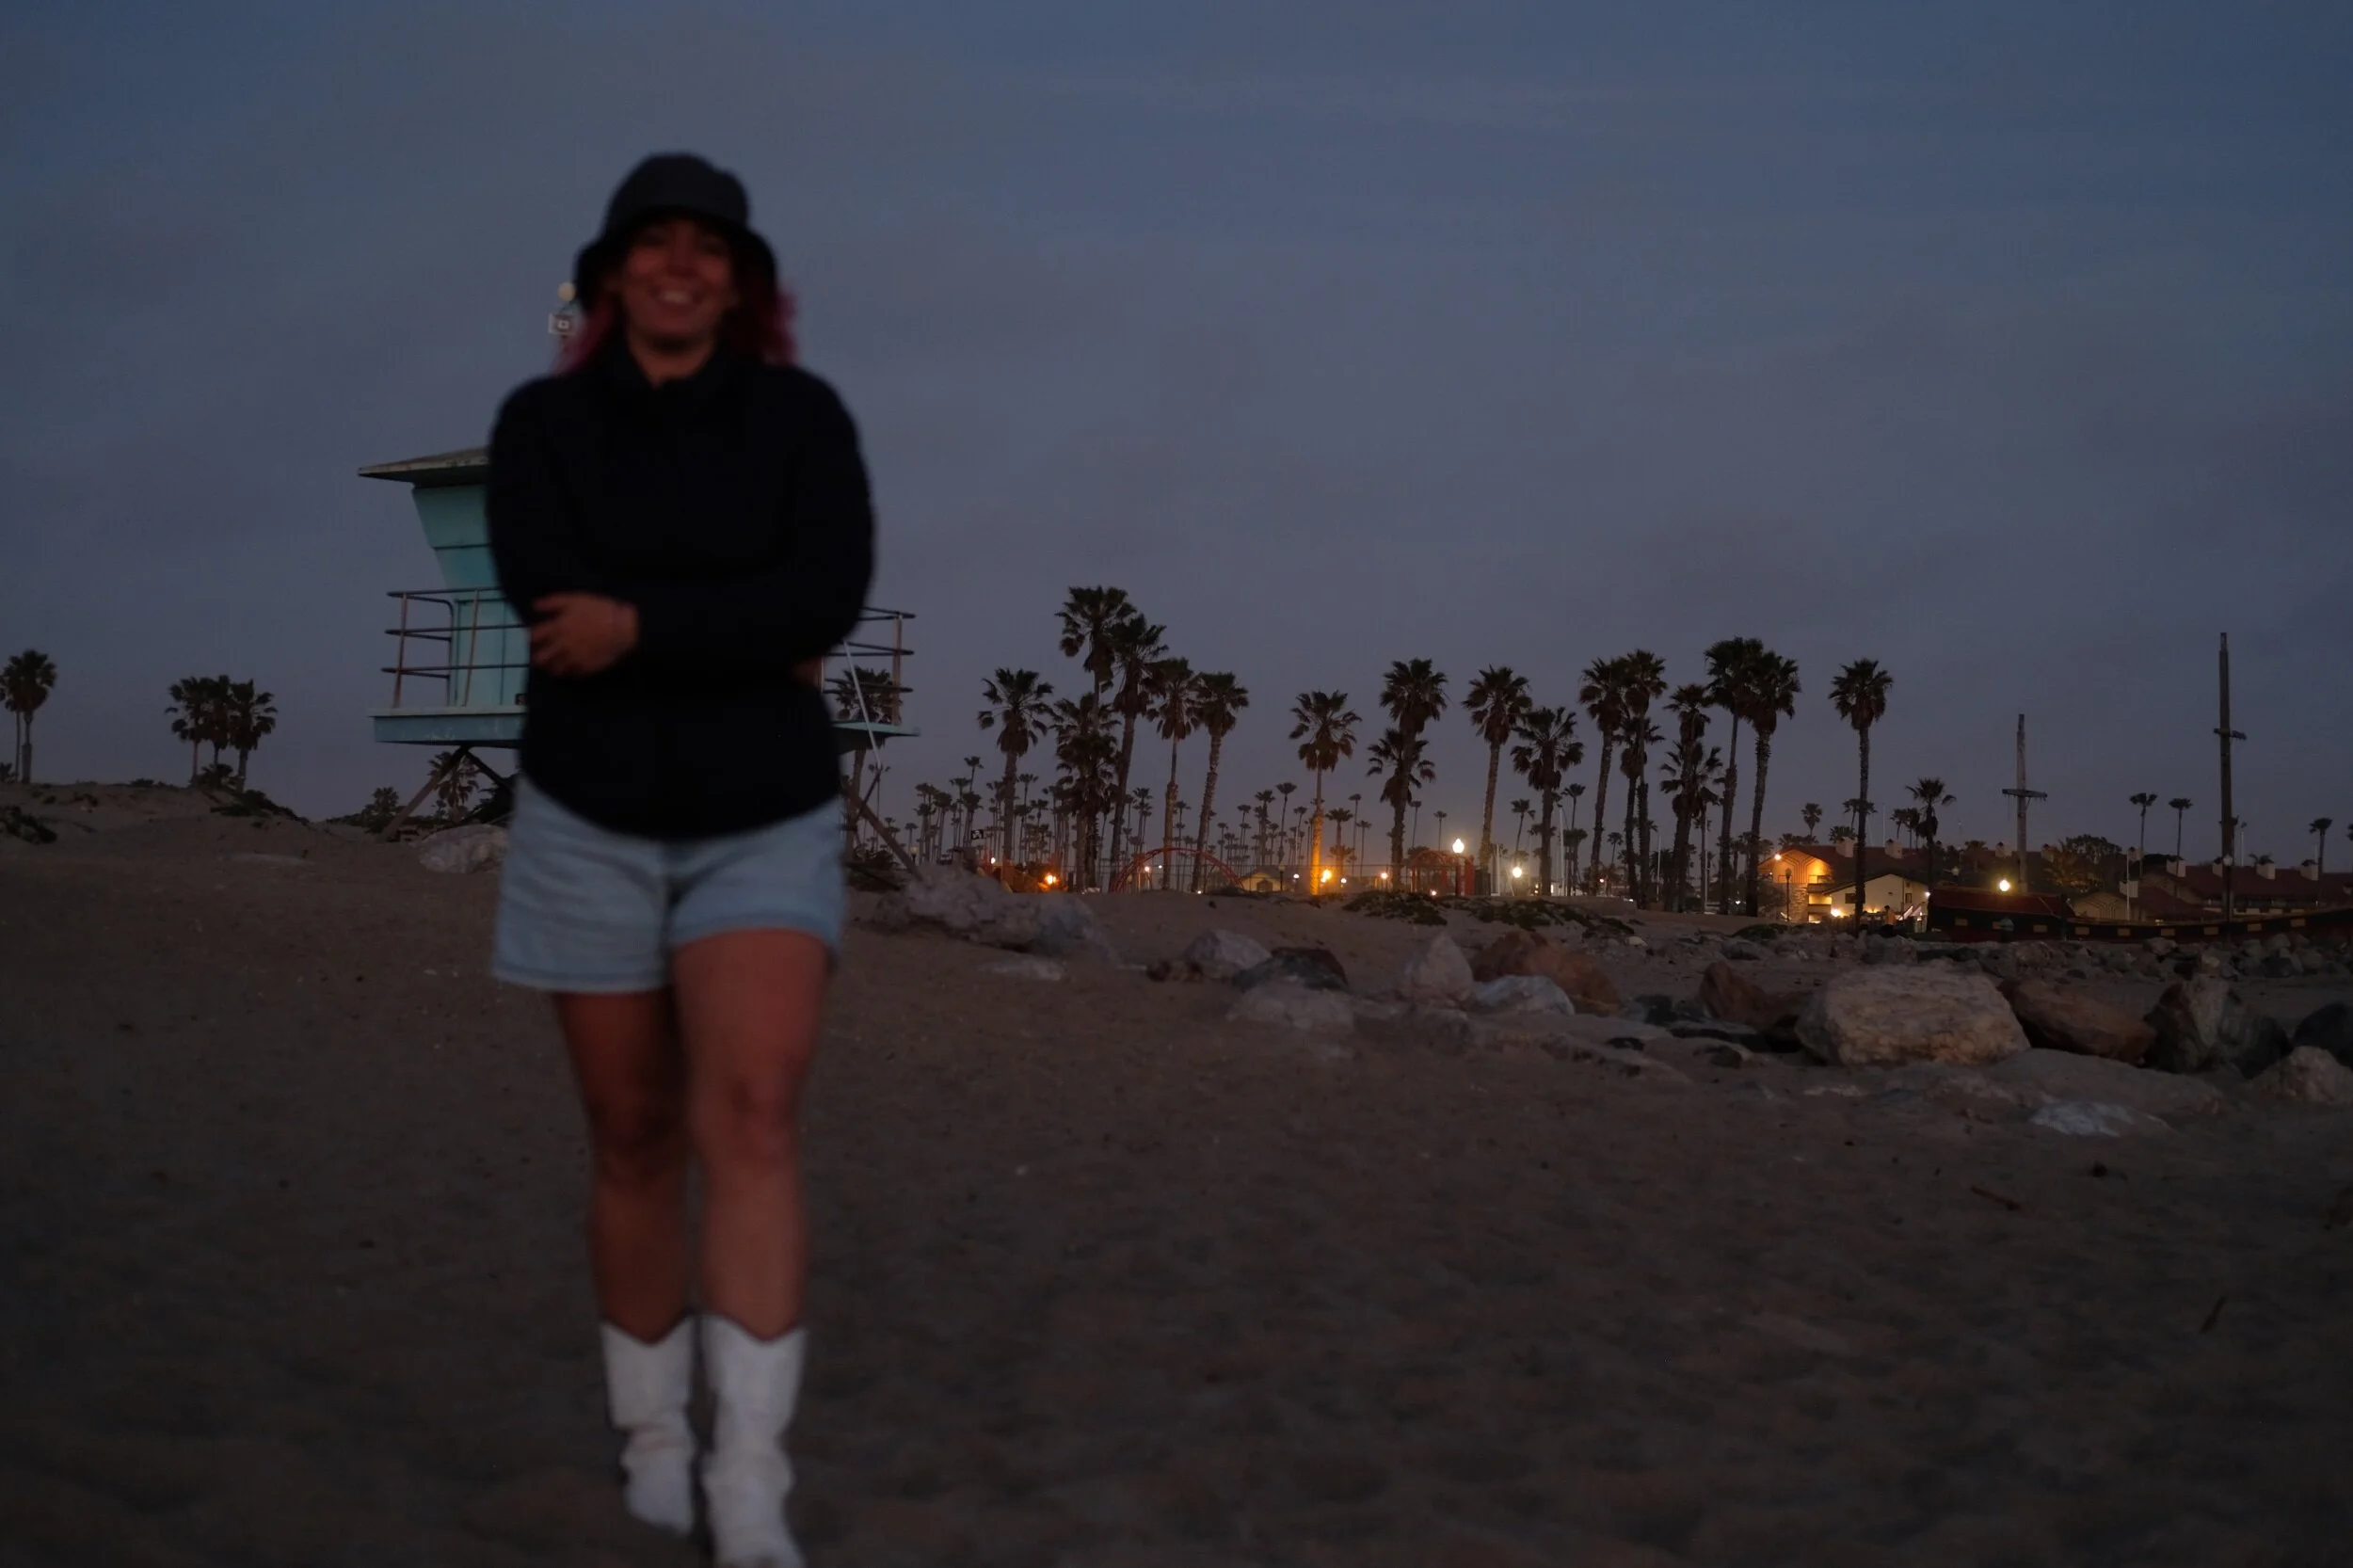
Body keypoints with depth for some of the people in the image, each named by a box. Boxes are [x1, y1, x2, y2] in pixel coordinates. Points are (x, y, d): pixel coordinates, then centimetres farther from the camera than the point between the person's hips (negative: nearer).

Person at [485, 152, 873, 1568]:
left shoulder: (804, 415, -2)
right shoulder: (542, 421, 1)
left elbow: (831, 595, -16)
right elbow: (551, 601, -15)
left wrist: (641, 624, -21)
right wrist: (748, 635, -12)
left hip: (766, 827, -1)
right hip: (592, 823, 2)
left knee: (752, 1120, -19)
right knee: (634, 1140, 8)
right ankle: (653, 1437, 26)